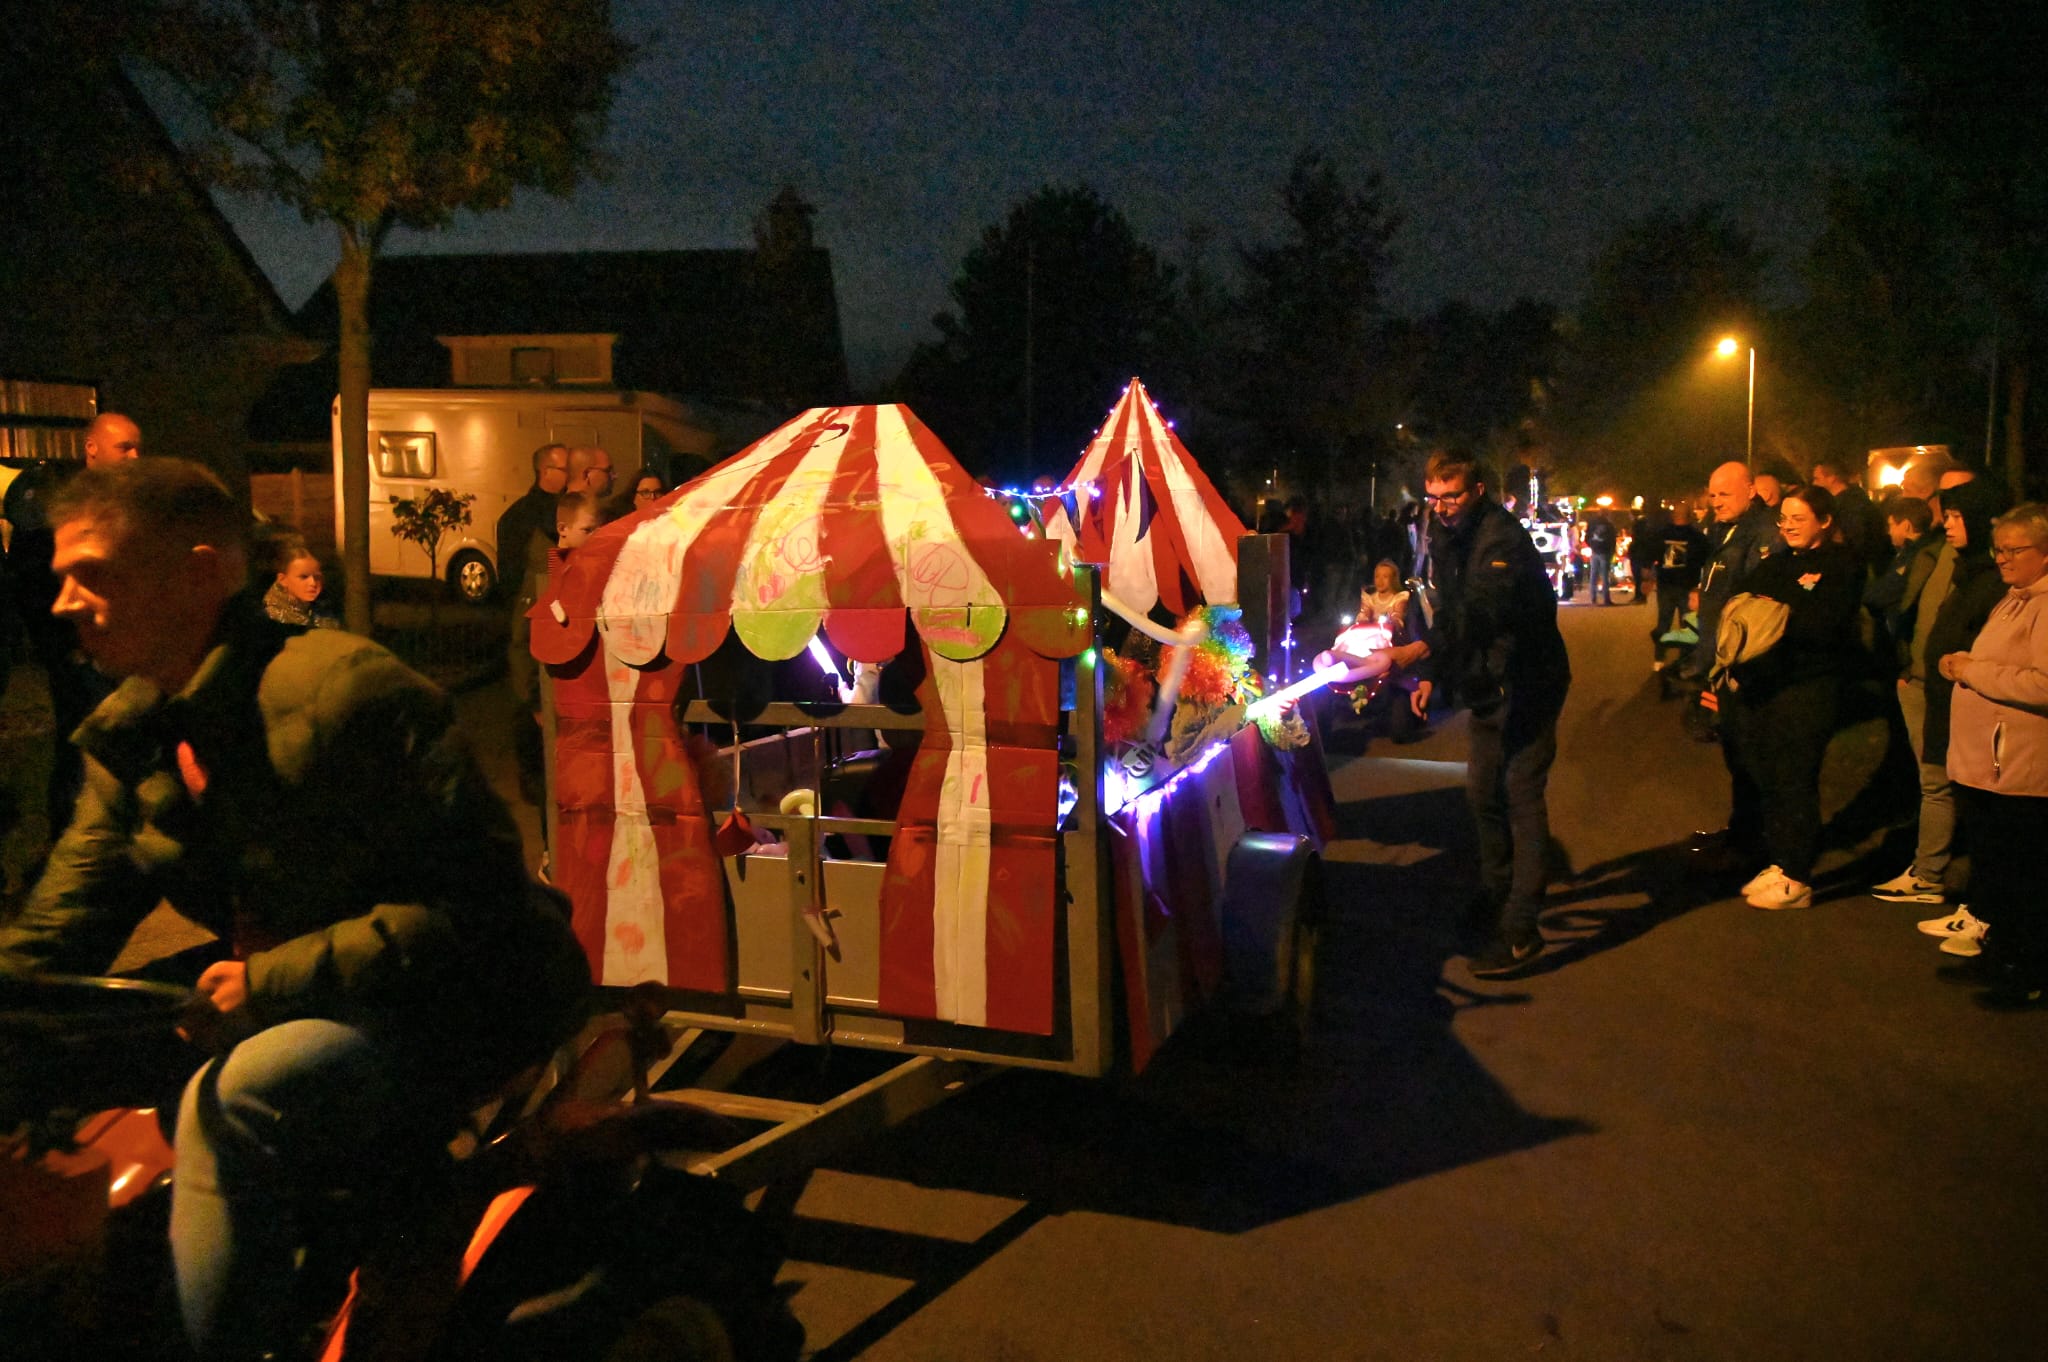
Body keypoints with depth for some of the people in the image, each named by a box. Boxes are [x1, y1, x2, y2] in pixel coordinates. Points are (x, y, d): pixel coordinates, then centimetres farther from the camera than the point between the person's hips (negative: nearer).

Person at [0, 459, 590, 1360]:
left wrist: (271, 981, -26)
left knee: (227, 1103, -29)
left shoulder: (340, 688, -21)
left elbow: (475, 900, -24)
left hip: (456, 1008, -9)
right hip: (286, 1006, 9)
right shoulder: (130, 737, 8)